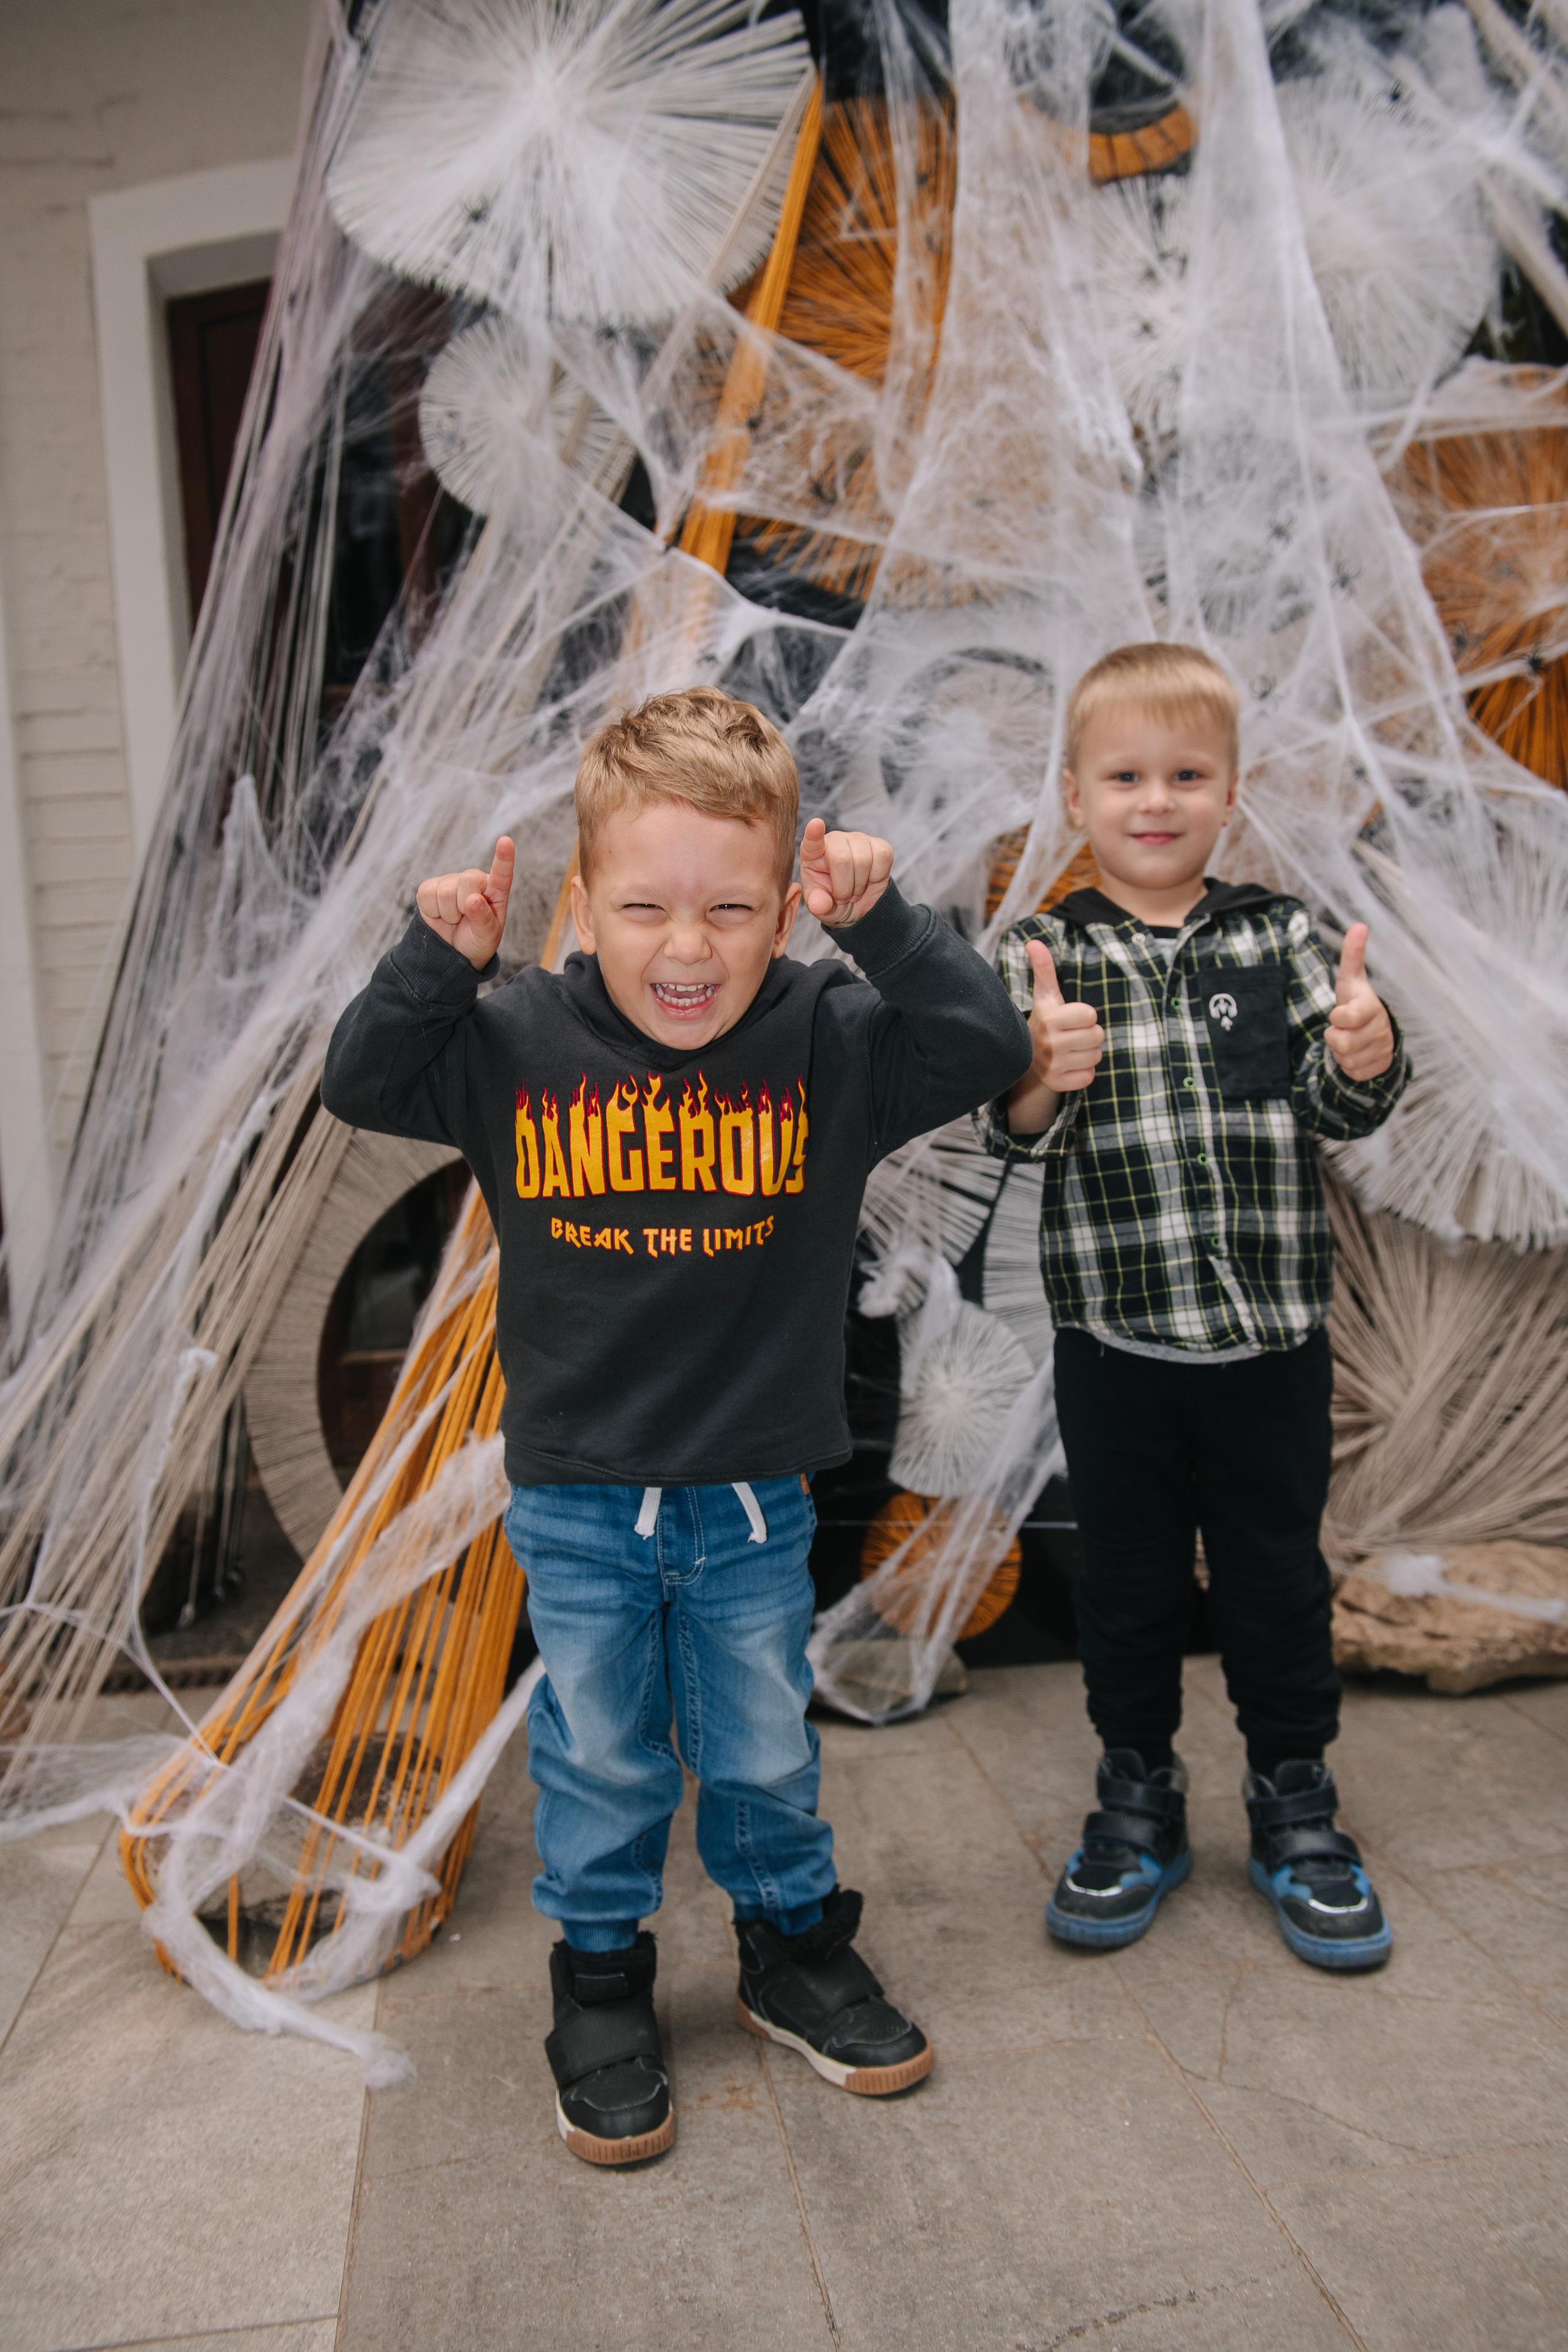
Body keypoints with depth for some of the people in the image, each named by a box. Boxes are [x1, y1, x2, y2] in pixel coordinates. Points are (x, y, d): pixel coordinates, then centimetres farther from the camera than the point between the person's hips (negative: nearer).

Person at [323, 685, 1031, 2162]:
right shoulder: (520, 1041, -10)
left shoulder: (829, 1040, -10)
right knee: (597, 1758, 15)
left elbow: (987, 1052, -14)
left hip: (755, 1497, 1)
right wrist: (438, 958, -18)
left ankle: (794, 1952, 43)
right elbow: (358, 1087, -5)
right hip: (574, 1500, 0)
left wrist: (886, 926, -24)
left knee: (765, 1750, 18)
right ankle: (601, 1986, 38)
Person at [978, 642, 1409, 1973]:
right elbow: (1016, 1135, -7)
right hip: (1116, 1337, -1)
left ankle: (1295, 1804, 34)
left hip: (1273, 1336, 1)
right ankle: (1138, 1803, 33)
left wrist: (1363, 1060, -23)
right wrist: (1043, 1078, -29)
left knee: (1277, 1576, 14)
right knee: (1129, 1580, 14)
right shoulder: (1046, 957, -2)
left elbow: (1340, 1112, -1)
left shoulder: (1280, 937, 2)